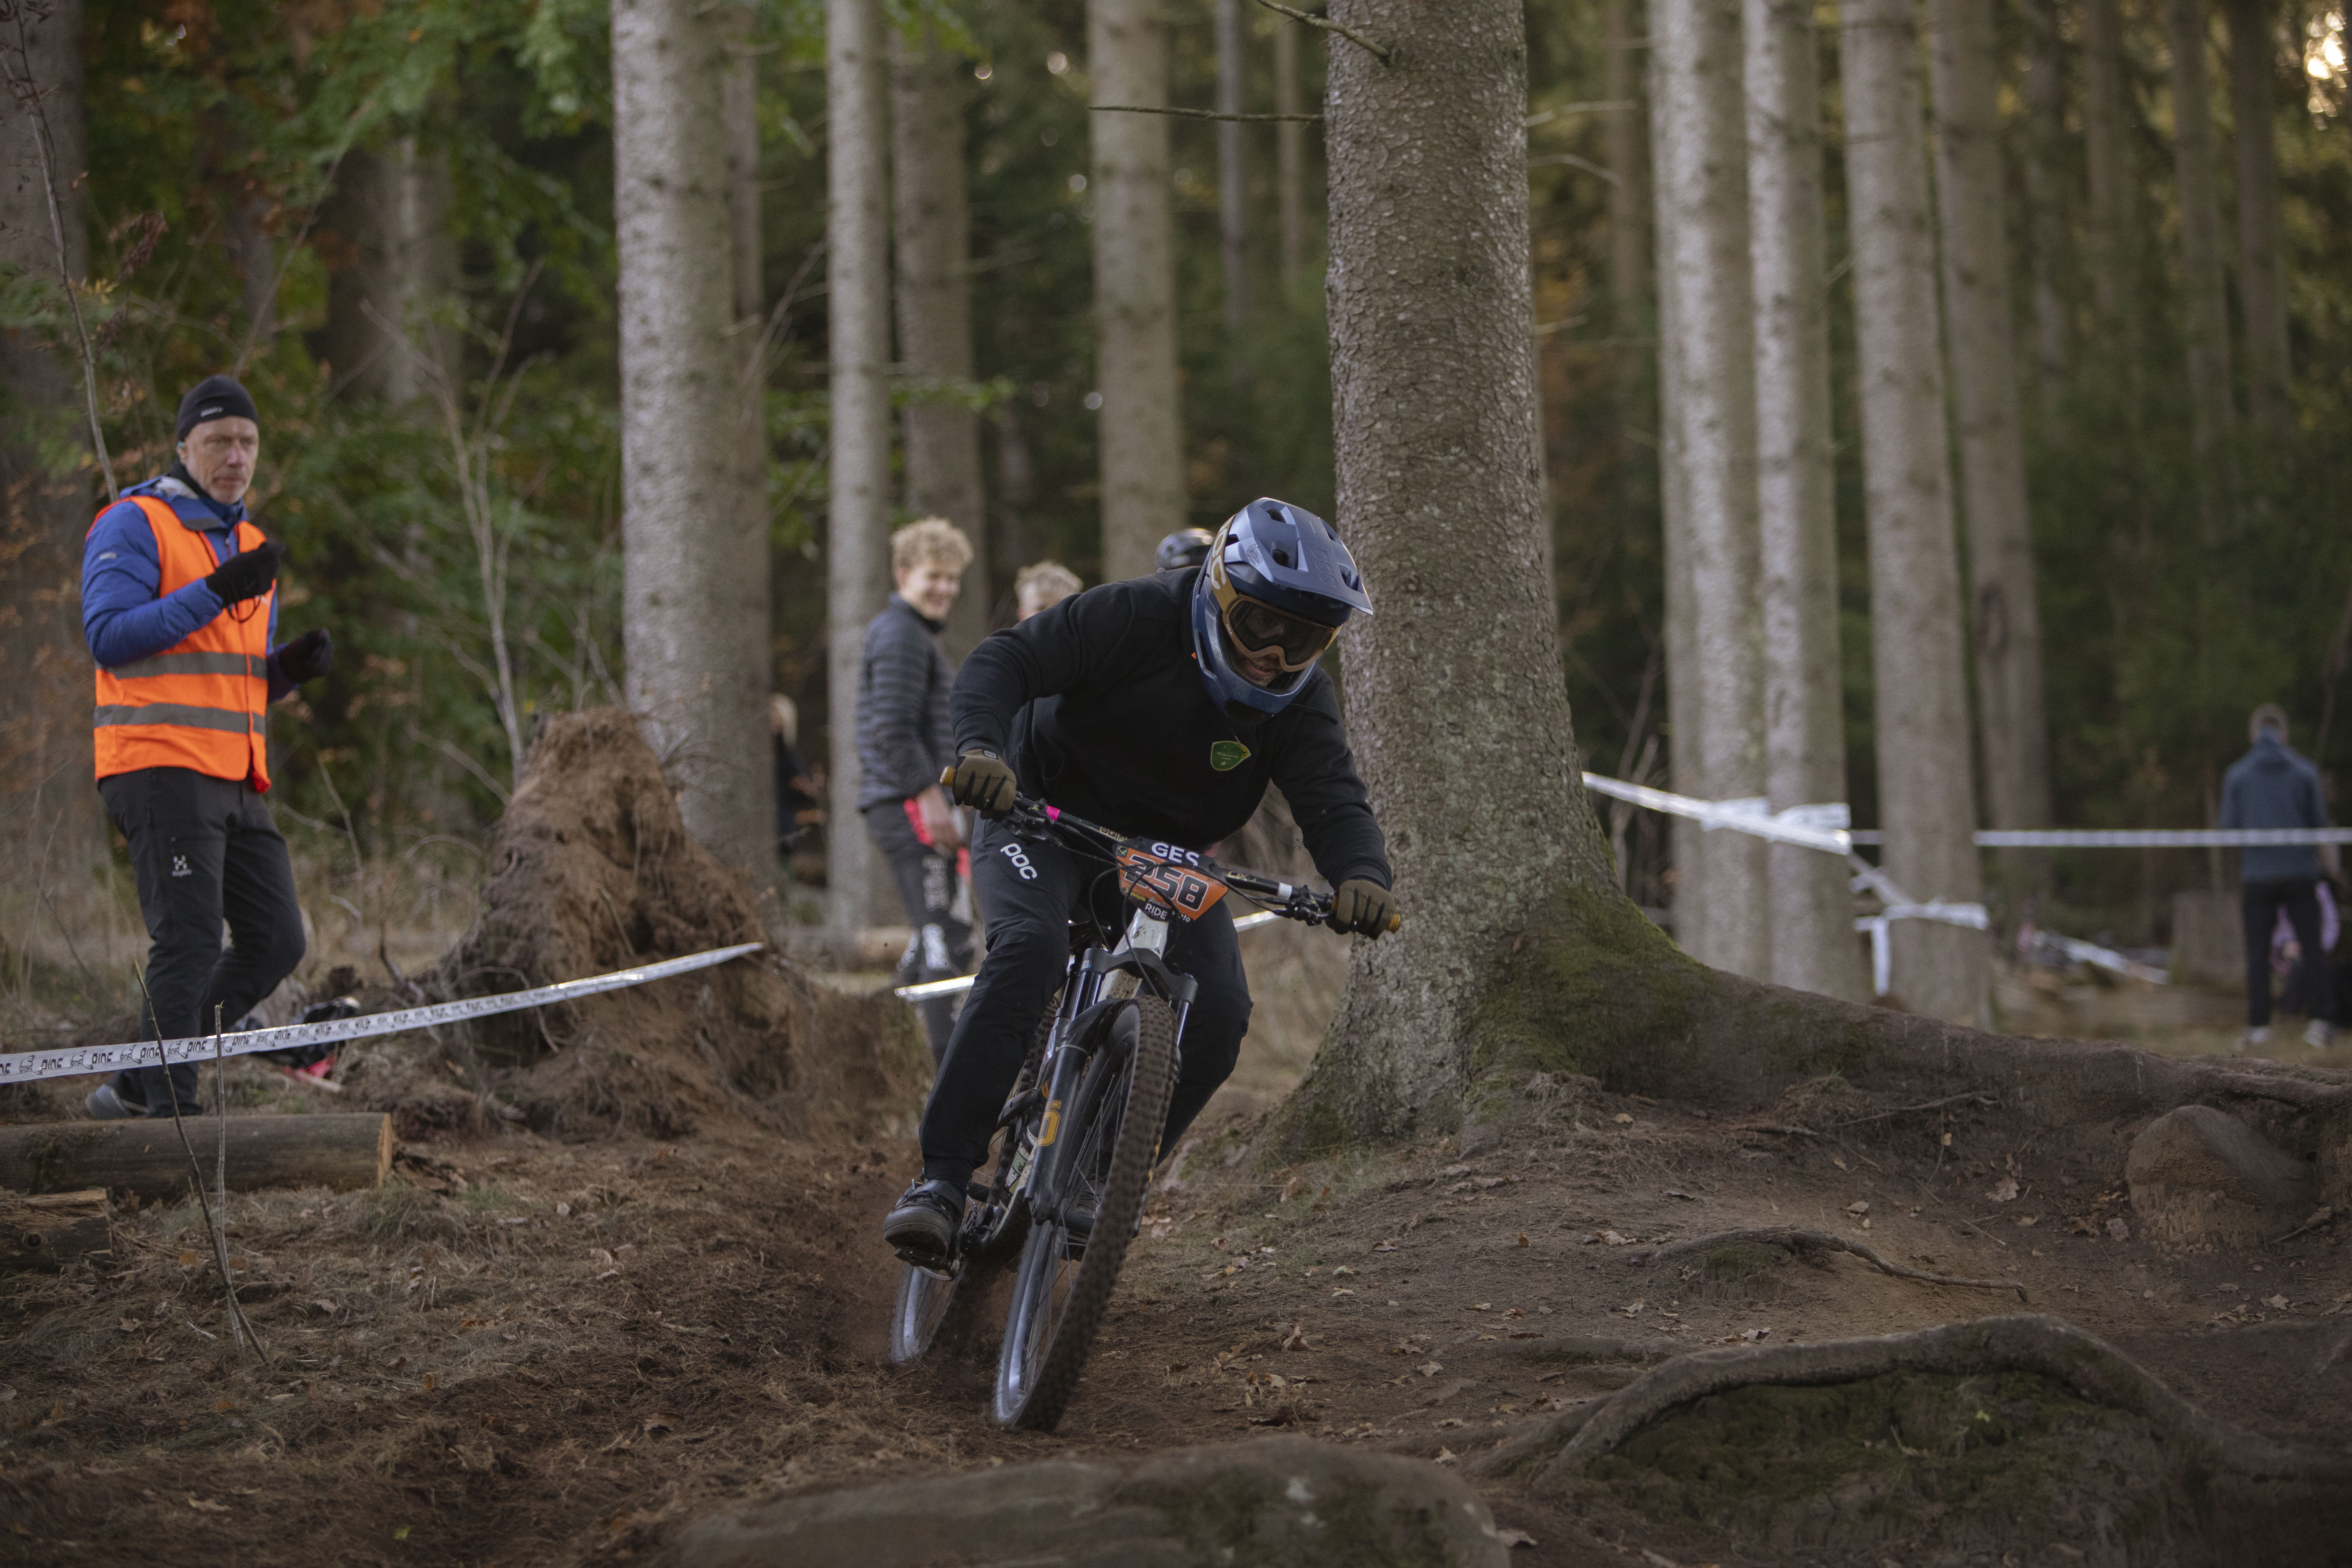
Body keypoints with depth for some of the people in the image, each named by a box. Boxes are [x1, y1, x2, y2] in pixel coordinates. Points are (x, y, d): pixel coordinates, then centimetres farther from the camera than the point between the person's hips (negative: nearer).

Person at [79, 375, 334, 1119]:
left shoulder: (250, 548, 22)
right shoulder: (134, 525, -3)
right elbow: (109, 637, -16)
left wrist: (293, 666, 3)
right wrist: (216, 591, -22)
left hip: (235, 779, 8)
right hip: (161, 769, -8)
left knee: (275, 943, 4)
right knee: (191, 941, -12)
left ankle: (134, 1089, 13)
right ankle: (172, 1112, -7)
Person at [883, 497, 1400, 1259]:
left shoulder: (1302, 701, -9)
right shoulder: (1136, 617, -21)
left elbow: (1336, 805, -16)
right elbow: (1006, 660, -24)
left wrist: (1361, 876, -40)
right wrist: (982, 745, -45)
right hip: (1046, 821, -4)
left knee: (1218, 1011, -18)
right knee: (1028, 949, -33)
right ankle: (941, 1181, -32)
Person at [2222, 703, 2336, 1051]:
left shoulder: (2237, 774, -1)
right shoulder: (2304, 770, -1)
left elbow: (2229, 827, 0)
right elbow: (2319, 821, 1)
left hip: (2258, 875, 0)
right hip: (2300, 870, 0)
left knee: (2257, 953, 5)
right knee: (2313, 948, 3)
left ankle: (2258, 1026, 1)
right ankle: (2322, 1019, -6)